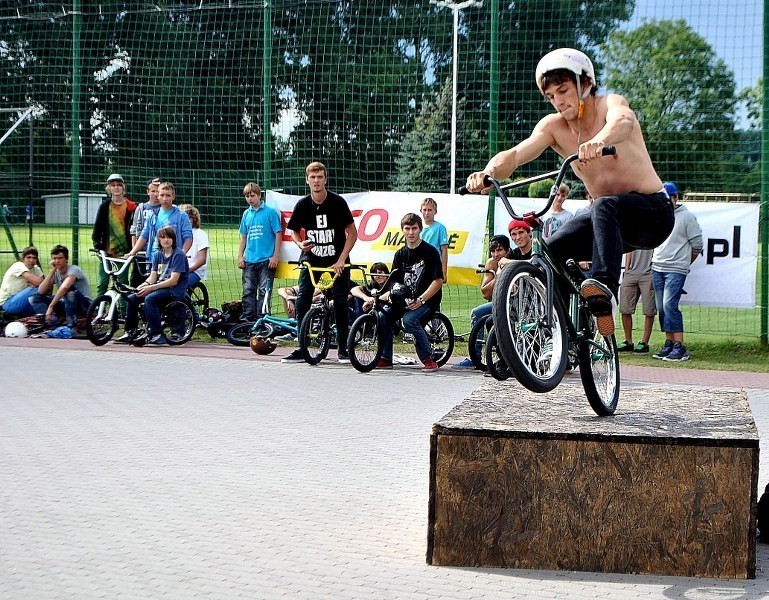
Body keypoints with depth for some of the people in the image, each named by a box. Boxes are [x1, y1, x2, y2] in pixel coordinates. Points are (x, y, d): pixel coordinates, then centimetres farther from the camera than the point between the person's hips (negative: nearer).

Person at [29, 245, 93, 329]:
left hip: (84, 305, -7)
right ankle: (53, 321, -25)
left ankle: (72, 326, -30)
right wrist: (52, 271, -12)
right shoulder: (56, 273, 3)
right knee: (34, 298, -5)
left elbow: (64, 287, -38)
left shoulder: (73, 269, -18)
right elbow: (41, 291, -9)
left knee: (69, 289, -38)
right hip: (66, 304, 7)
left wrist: (50, 306, -39)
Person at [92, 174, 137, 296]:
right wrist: (97, 245, -4)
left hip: (124, 252, -1)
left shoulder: (131, 207, 2)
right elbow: (97, 227, 6)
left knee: (123, 284, 5)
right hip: (107, 251, 1)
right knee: (102, 283, 2)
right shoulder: (105, 206, 5)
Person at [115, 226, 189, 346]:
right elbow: (153, 276, 10)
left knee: (150, 298, -32)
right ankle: (129, 333, 2)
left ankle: (157, 335, -27)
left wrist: (151, 288, -22)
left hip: (175, 291, -8)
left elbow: (173, 281, -18)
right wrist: (144, 285, -14)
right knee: (131, 298, -7)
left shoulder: (179, 254, -10)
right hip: (160, 288, 8)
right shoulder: (158, 255, 13)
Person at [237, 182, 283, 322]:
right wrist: (240, 256, 10)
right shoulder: (246, 214, 12)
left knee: (264, 290, -3)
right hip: (249, 260, 5)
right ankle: (248, 318, 10)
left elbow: (278, 234, -4)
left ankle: (262, 318, 1)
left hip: (266, 260, -5)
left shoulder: (270, 212, -4)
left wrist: (275, 256, -9)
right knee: (248, 290, 5)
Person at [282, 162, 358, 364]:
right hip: (311, 260, 2)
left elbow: (352, 233, -7)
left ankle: (342, 349, 9)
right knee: (302, 303, -6)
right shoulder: (302, 205, -3)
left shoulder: (337, 202, -10)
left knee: (340, 304, -3)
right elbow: (294, 231, 12)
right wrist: (300, 244, -11)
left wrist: (341, 260, -14)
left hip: (336, 262, -2)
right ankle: (301, 349, 2)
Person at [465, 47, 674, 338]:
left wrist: (599, 141, -63)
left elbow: (623, 121, -40)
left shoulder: (609, 103, -14)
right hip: (608, 219, 6)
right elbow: (515, 154, -19)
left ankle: (606, 286, -44)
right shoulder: (553, 126, -2)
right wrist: (488, 174, -42)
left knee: (604, 206, -36)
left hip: (653, 209, -6)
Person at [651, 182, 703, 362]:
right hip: (657, 268, 6)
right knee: (661, 307, 5)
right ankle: (669, 343, 13)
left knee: (669, 305, -16)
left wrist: (684, 263, 9)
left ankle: (679, 346, -15)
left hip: (676, 269, -6)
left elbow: (697, 245, 0)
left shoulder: (687, 217, -4)